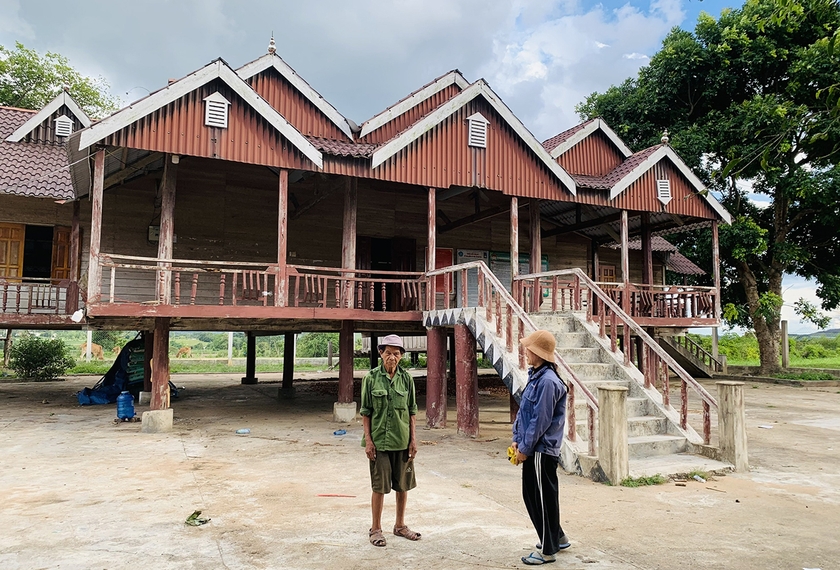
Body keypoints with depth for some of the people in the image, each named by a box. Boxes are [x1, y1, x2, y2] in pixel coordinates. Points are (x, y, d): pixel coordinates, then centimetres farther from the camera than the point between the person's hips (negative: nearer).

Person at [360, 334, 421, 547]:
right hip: (379, 441, -3)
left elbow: (412, 411, 7)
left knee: (403, 485, 12)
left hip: (402, 441, 3)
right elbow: (365, 411, -3)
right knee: (379, 487, 4)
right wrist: (368, 439, -8)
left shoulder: (406, 379, 2)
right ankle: (376, 529, 19)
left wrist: (413, 439, 3)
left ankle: (400, 525, 29)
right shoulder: (371, 378, -5)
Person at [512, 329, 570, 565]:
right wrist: (517, 439, 9)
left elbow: (540, 420, -21)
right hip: (532, 449, 10)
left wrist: (525, 448, -14)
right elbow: (523, 412, 14)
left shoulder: (547, 381, -21)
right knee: (531, 496, 19)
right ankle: (557, 537, 36)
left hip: (541, 451, -10)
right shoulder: (535, 377, 10)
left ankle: (547, 550, 17)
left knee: (544, 499, 3)